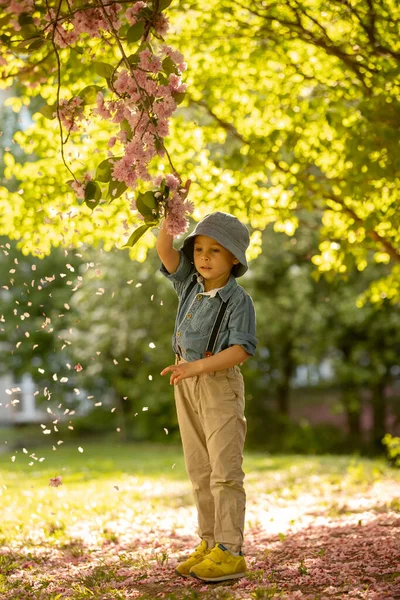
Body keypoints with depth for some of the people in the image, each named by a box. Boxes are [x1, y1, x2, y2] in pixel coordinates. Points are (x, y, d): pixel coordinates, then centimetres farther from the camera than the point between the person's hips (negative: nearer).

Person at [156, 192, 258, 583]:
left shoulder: (238, 300, -13)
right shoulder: (190, 284, 6)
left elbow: (240, 351, -20)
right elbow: (165, 251, 0)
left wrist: (196, 367, -29)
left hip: (219, 383, -7)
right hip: (187, 384, 7)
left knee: (224, 471, -7)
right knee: (199, 472, 10)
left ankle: (229, 551, -4)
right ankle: (209, 544, 18)